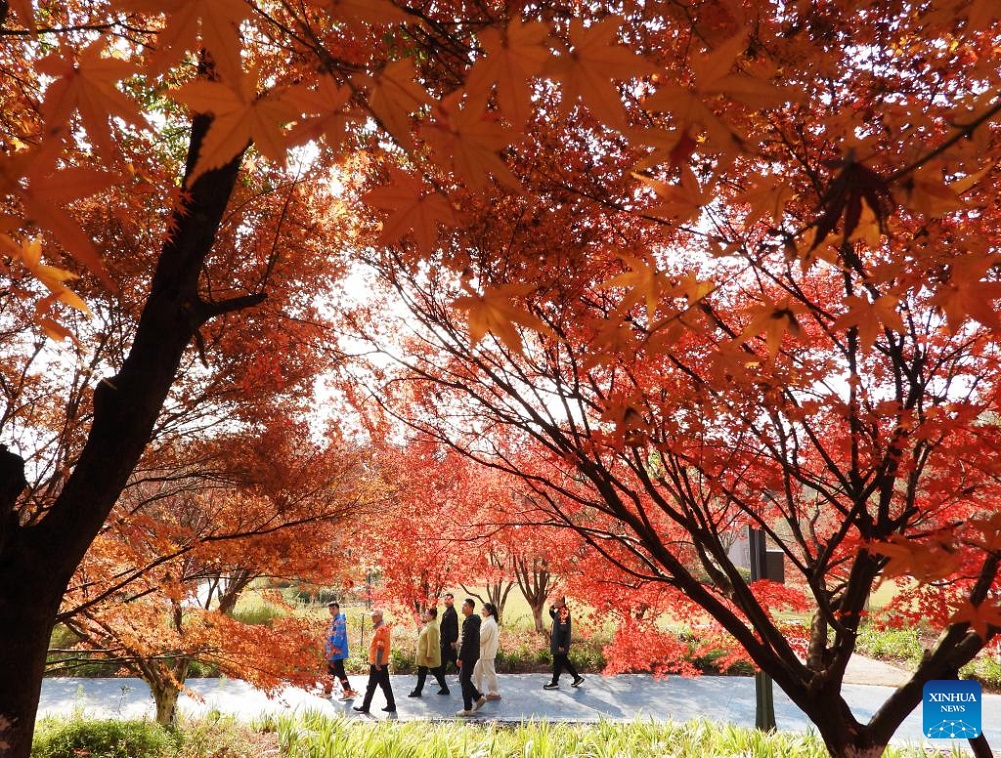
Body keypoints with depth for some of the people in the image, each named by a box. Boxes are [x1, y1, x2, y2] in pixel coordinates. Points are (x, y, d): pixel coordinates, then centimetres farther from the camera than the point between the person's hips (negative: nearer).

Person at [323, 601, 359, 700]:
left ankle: (349, 693, -1)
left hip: (337, 652, -10)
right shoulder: (334, 620, 14)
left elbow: (339, 637, -22)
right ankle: (327, 691, 30)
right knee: (330, 671, 18)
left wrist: (331, 651, -22)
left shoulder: (340, 620, -16)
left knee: (339, 672, -6)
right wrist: (329, 651, 17)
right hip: (332, 652, 10)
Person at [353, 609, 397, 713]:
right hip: (383, 663, 10)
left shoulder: (380, 630, -19)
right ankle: (391, 706, 15)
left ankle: (365, 707, 9)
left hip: (377, 664, -10)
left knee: (371, 686, 1)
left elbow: (380, 648, -22)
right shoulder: (383, 628, 12)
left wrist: (377, 663, -22)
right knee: (385, 685, 12)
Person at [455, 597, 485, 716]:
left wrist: (460, 657, -18)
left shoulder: (469, 621, -19)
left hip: (468, 656, -10)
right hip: (473, 655, 10)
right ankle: (479, 698, 21)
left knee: (465, 681, -1)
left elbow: (465, 641, -21)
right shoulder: (475, 620, 12)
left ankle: (467, 709, 6)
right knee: (463, 679, 18)